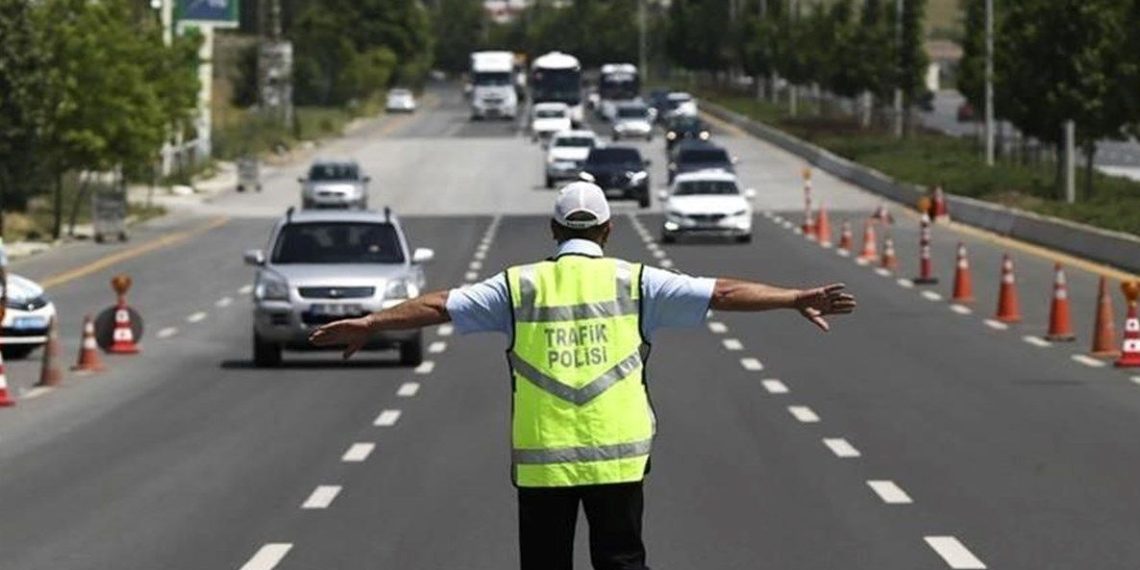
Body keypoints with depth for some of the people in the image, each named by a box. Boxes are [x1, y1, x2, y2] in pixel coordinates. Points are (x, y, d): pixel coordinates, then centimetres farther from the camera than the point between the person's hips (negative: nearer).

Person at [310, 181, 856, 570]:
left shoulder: (520, 286, 3)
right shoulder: (634, 282, 2)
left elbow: (439, 306, 5)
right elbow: (722, 293, 0)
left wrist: (367, 324, 14)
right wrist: (796, 299, 4)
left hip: (541, 459, 0)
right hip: (617, 455, 0)